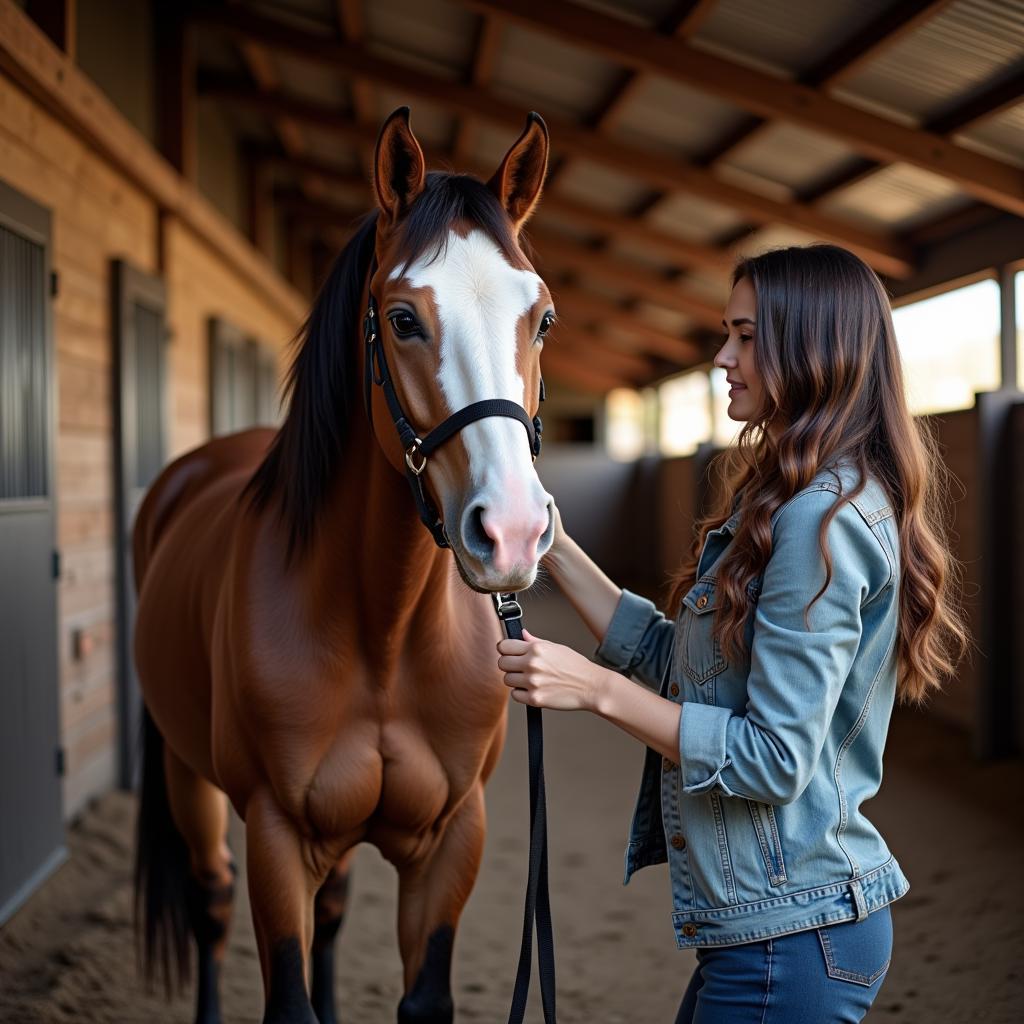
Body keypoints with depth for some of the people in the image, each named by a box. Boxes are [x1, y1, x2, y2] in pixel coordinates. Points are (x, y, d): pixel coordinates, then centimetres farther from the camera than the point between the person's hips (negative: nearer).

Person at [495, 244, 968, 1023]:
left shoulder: (823, 519, -22)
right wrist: (557, 550, 6)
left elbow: (774, 759, -23)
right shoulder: (787, 504, 10)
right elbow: (674, 661, 10)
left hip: (792, 931, -9)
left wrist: (596, 688, -21)